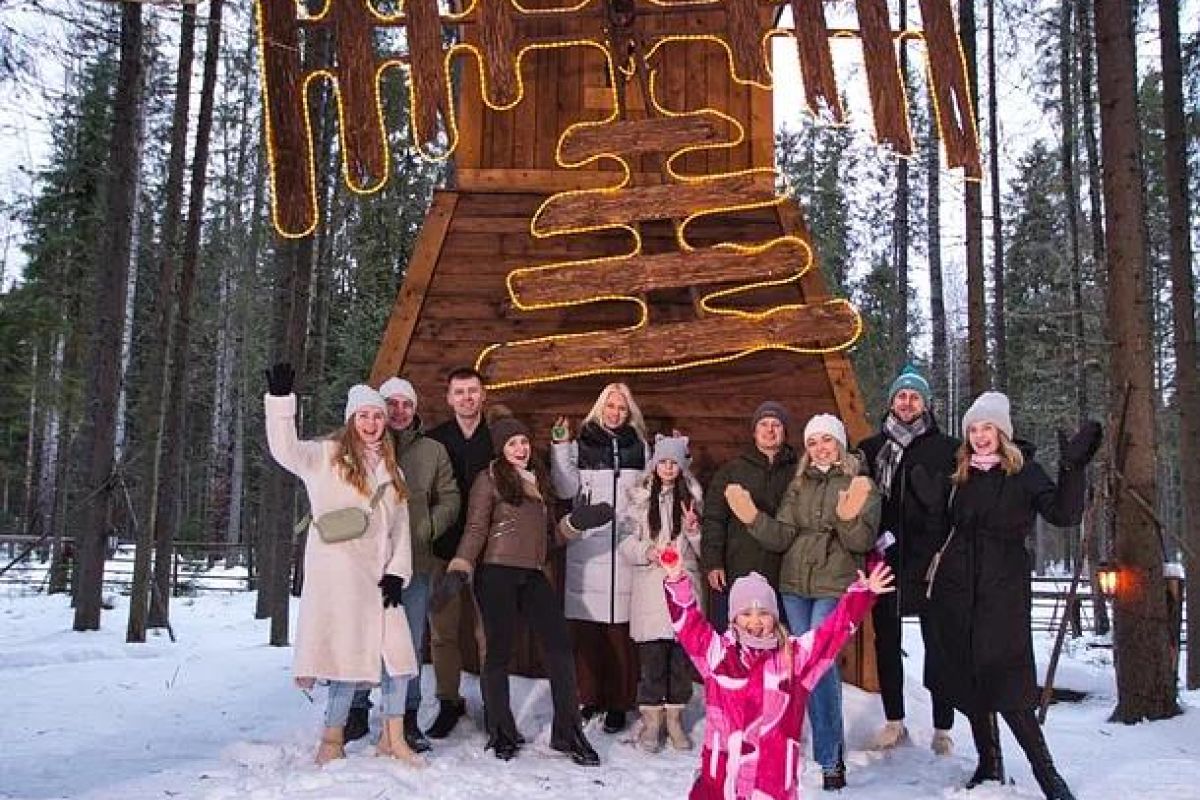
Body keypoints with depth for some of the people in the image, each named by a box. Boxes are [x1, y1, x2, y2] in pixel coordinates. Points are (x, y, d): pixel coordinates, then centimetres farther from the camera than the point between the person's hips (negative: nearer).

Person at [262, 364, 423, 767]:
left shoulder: (390, 468, 18)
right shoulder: (326, 455, 3)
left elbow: (400, 525, 14)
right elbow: (285, 450, -15)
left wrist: (397, 572, 3)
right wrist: (280, 398, -27)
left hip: (378, 573, 6)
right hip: (337, 571, -6)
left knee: (397, 652, 3)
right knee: (349, 653, -8)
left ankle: (393, 738, 17)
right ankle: (331, 741, 8)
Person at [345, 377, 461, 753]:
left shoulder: (433, 451, 10)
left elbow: (449, 499, 9)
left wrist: (424, 530, -6)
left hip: (415, 562, 2)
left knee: (410, 644, 7)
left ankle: (407, 717, 17)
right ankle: (357, 711, 18)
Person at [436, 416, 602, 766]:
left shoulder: (538, 479, 18)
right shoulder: (489, 479, 0)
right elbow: (475, 530, -5)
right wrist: (459, 569, -17)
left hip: (533, 576, 5)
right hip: (497, 574, -5)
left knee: (560, 647, -2)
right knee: (499, 651, 2)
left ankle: (567, 733, 6)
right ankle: (501, 733, 18)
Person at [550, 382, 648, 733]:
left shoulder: (639, 447, 15)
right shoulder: (581, 444, 8)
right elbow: (567, 489, -2)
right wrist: (559, 447, -10)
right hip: (587, 547, 0)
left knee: (620, 627, -4)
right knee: (586, 626, 0)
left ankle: (618, 702, 4)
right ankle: (590, 697, 13)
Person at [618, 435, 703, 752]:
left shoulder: (692, 497, 10)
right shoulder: (640, 498, 3)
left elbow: (702, 548, 12)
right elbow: (626, 543, 3)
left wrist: (693, 530, -7)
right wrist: (647, 551, -15)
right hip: (650, 585, -2)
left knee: (683, 653, 5)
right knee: (652, 655, -2)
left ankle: (675, 719, 18)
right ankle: (651, 720, 11)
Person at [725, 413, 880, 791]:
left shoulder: (861, 485, 0)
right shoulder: (798, 486, 12)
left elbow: (862, 542, -10)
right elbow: (781, 538, 4)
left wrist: (848, 517, -30)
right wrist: (752, 517, -13)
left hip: (835, 588, -5)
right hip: (795, 585, 5)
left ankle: (829, 759, -2)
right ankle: (833, 748, 23)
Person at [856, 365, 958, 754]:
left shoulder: (946, 448, 4)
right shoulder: (870, 449, 10)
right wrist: (877, 536, -4)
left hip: (930, 562, -2)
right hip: (886, 561, 3)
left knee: (937, 645, 2)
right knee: (886, 643, 10)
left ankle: (942, 728, 12)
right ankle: (894, 721, 23)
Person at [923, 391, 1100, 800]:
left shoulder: (1024, 471, -3)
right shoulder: (963, 473, 11)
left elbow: (1063, 513, -17)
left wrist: (1072, 468, -31)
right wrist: (930, 494, 1)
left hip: (1002, 592, -5)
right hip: (956, 589, 5)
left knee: (1006, 688, -9)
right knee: (968, 681, 9)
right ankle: (989, 764, 22)